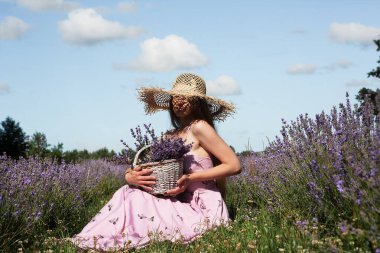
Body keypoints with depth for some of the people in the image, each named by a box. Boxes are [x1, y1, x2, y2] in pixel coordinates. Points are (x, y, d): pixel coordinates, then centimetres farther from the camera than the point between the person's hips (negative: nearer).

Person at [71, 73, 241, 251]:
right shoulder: (169, 137, 13)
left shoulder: (199, 127, -7)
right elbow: (131, 171, 11)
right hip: (184, 205, 6)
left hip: (204, 210, -6)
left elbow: (234, 166, -11)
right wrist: (131, 177, -14)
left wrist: (191, 178, -17)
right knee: (129, 193, -10)